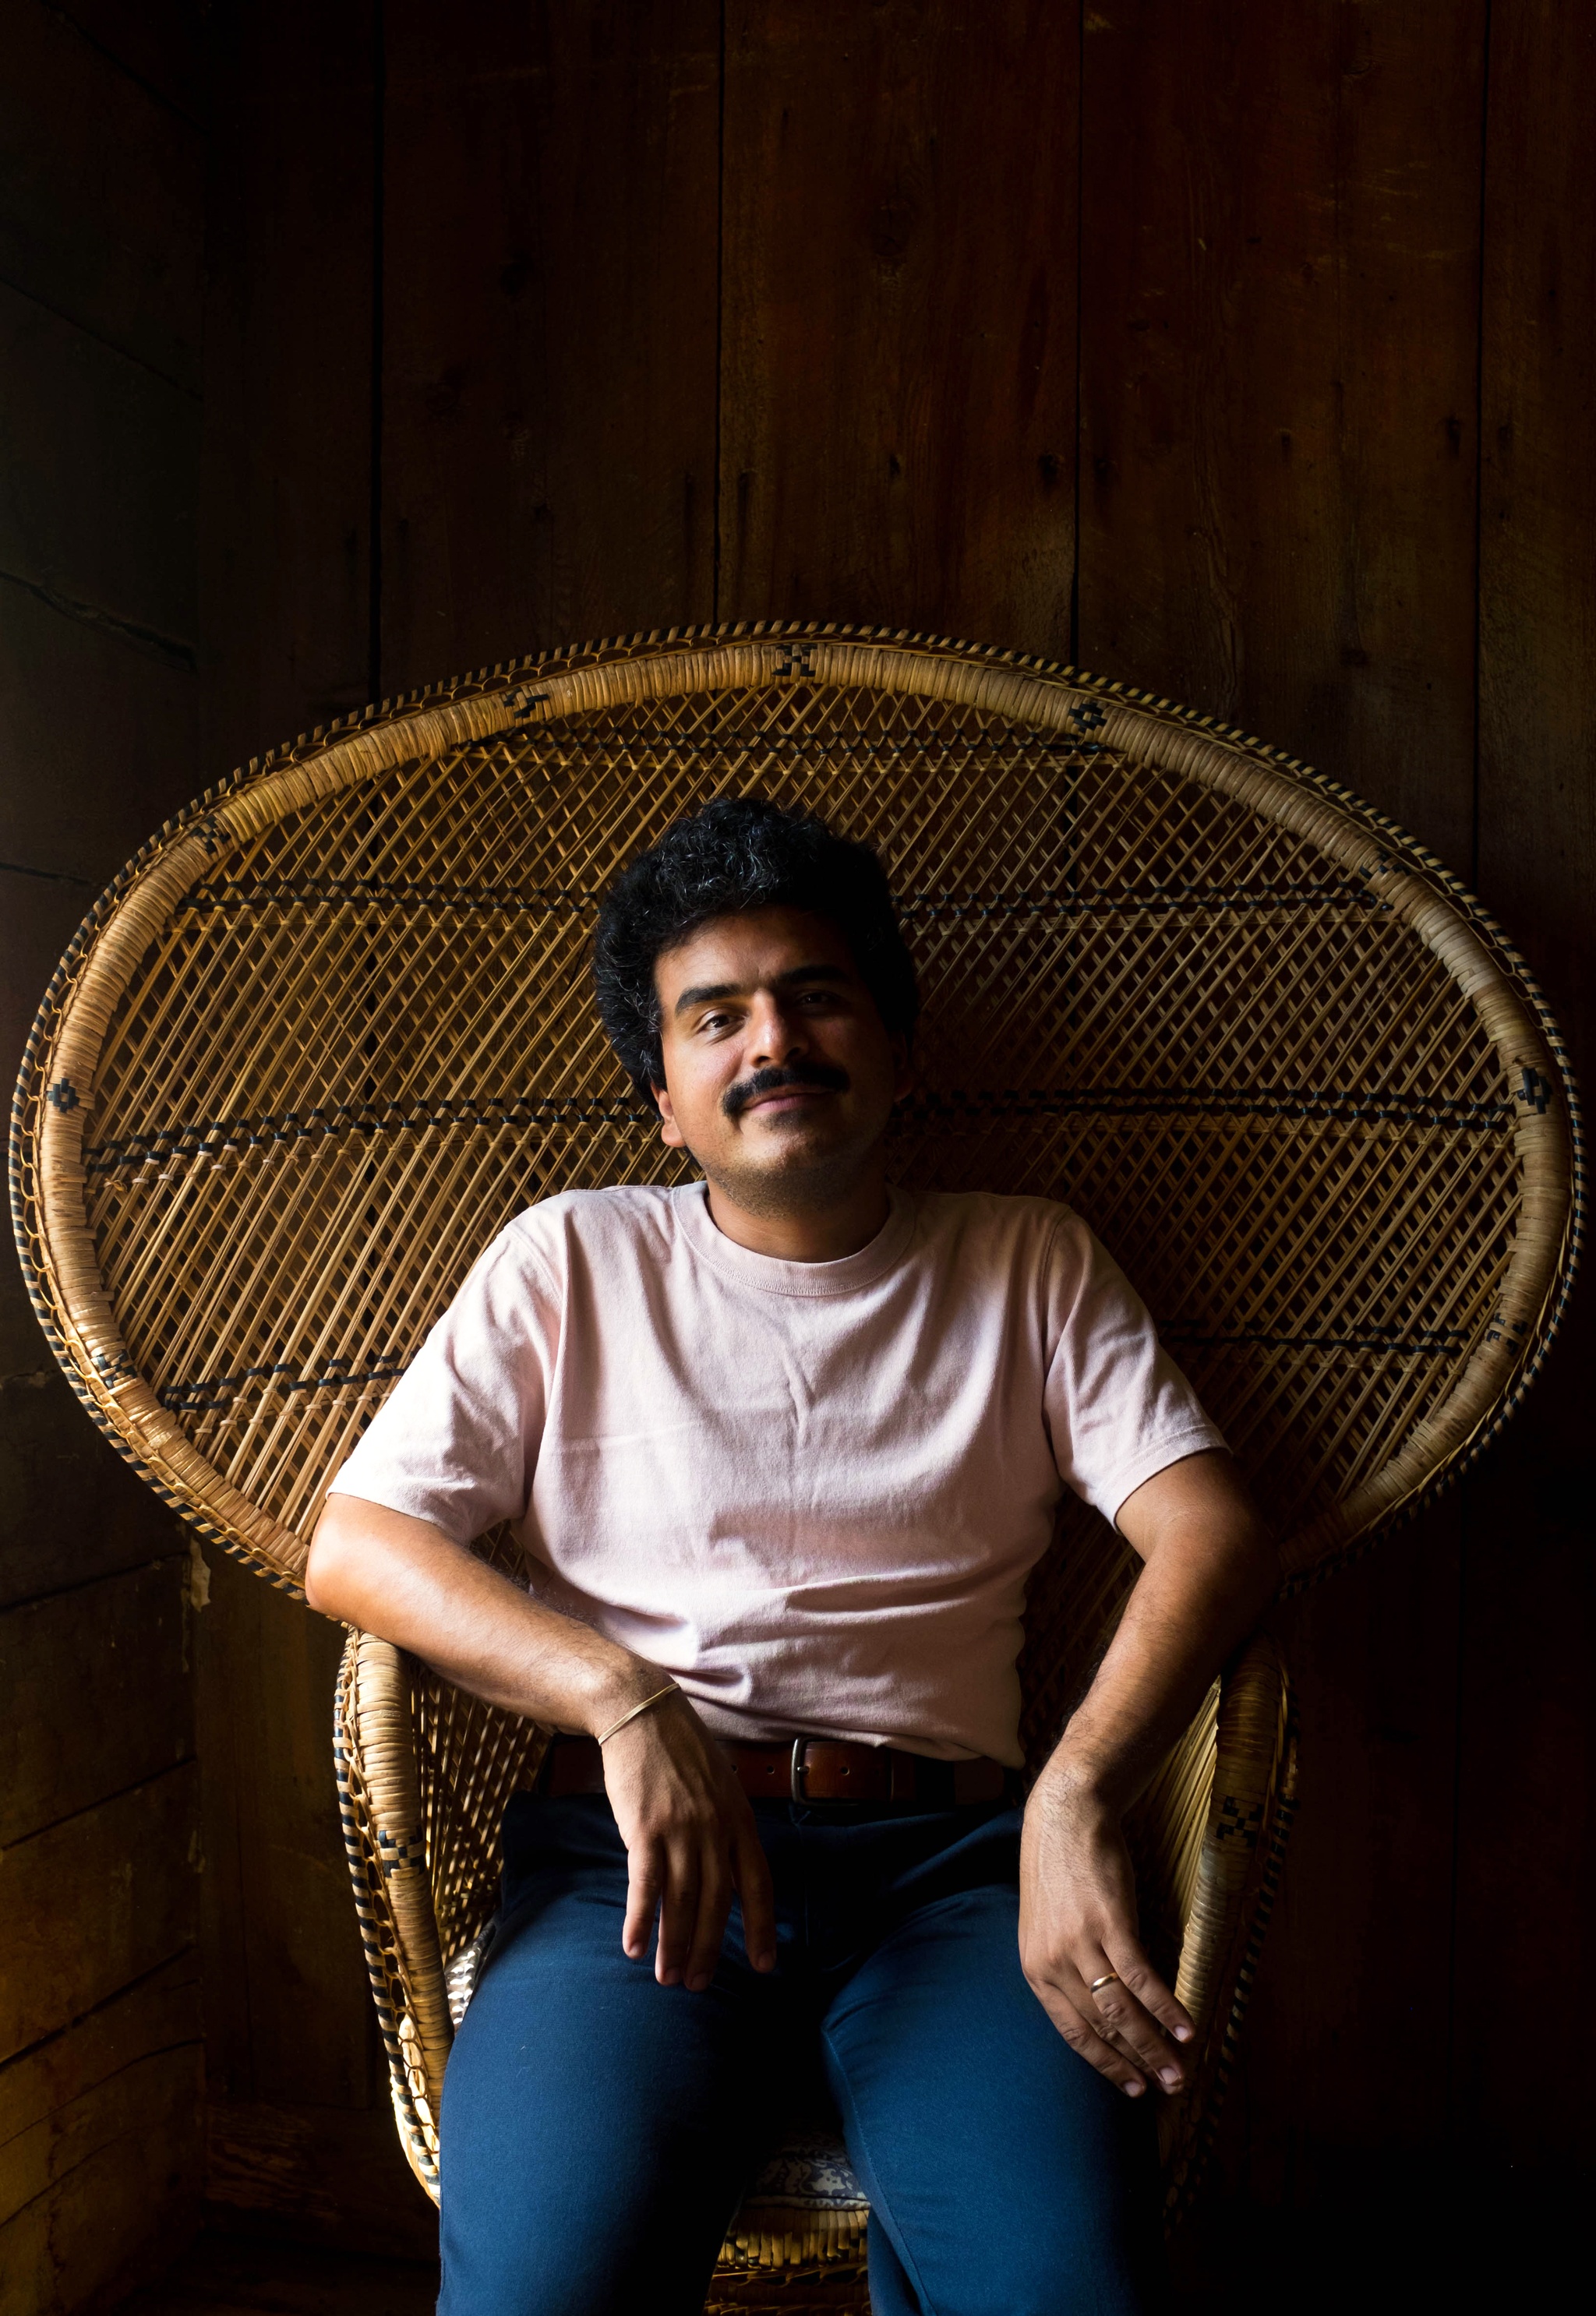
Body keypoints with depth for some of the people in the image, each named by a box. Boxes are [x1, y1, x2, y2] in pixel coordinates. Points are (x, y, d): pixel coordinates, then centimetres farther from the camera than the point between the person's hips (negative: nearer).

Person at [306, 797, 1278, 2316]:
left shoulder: (1030, 1264, 14)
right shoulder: (573, 1259, 12)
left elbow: (1214, 1534, 2)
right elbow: (352, 1548, 4)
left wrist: (1075, 1797, -16)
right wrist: (629, 1703, -12)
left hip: (948, 1854, 1)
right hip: (635, 1847, 0)